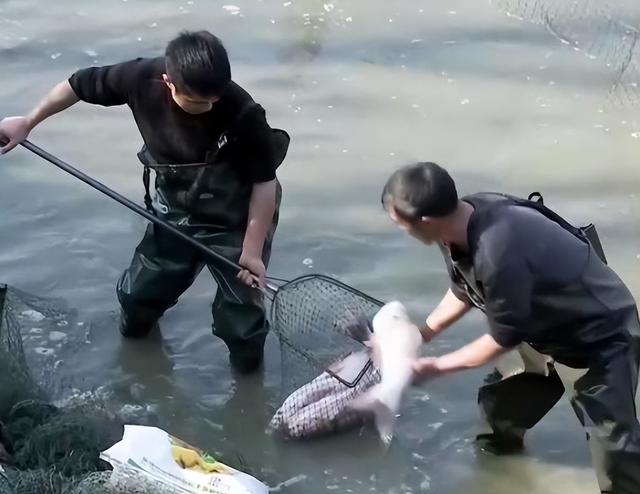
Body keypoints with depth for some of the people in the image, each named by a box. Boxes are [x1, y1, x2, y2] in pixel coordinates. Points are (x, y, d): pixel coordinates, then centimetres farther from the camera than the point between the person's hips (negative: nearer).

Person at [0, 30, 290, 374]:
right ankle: (135, 330, 54)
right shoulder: (142, 78, -25)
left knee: (241, 311, 0)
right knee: (138, 292, 20)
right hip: (175, 214, 4)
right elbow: (80, 84, -6)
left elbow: (265, 181, -21)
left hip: (234, 223, -4)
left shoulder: (243, 114, -34)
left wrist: (252, 250, -19)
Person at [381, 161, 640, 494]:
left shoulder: (499, 254, -41)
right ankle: (506, 438, 51)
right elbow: (464, 291, 8)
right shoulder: (461, 221, -14)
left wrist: (436, 366, -12)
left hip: (603, 336, -8)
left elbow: (504, 338, -24)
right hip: (546, 325, 9)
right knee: (498, 403, 20)